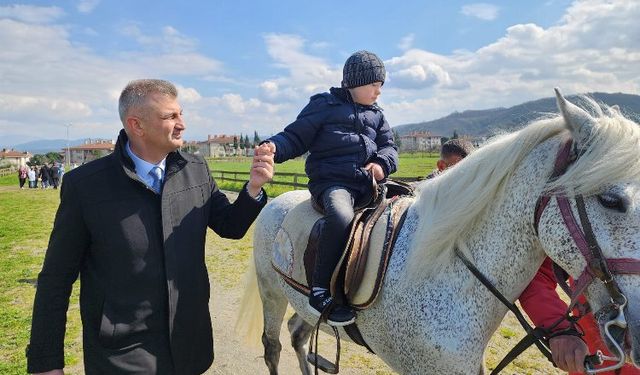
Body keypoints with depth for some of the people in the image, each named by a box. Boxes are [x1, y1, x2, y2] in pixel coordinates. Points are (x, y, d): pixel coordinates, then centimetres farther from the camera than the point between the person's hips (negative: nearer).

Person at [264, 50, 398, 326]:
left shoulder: (375, 114, 22)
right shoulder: (325, 106, 3)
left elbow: (389, 146, 22)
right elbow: (295, 138, 0)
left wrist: (382, 163, -3)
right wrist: (273, 148, -22)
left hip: (368, 183, 7)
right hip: (332, 182, -7)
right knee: (341, 218, -37)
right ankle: (321, 292, -27)